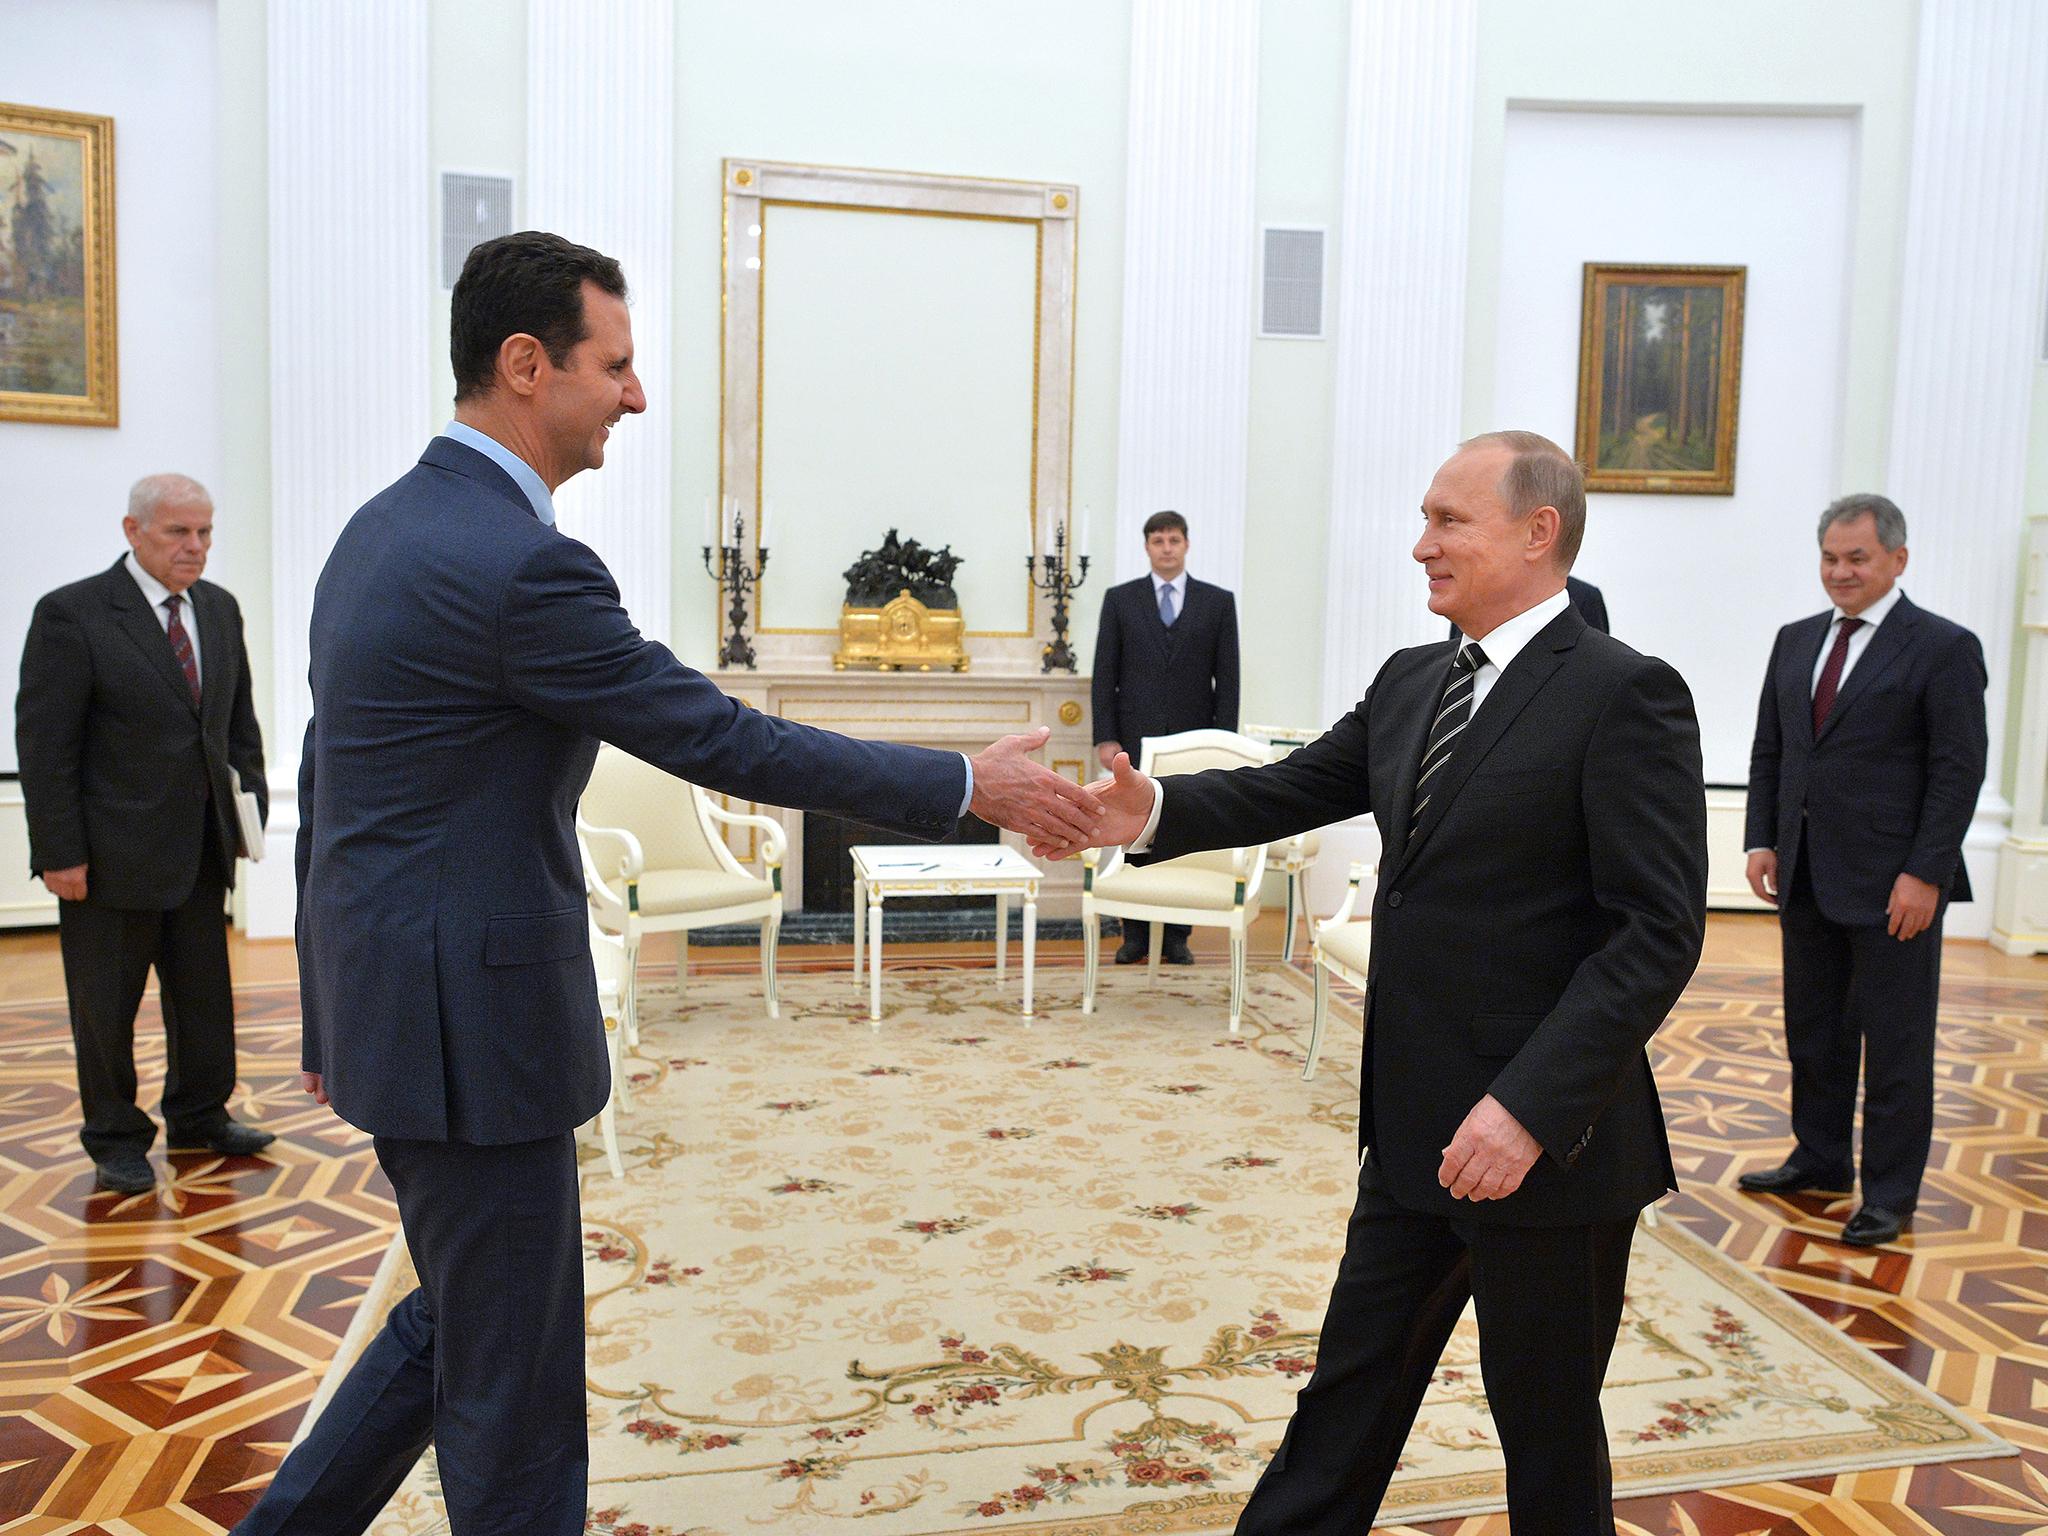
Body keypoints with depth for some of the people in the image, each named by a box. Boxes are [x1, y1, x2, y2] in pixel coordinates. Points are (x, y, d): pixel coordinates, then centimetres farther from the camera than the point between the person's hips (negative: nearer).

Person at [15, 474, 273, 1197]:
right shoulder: (72, 614, -10)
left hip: (202, 849, 6)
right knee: (107, 1003, 7)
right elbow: (43, 743, -11)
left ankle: (199, 1116, 29)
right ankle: (116, 1139, 21)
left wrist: (251, 802, 6)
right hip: (112, 854, -5)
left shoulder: (220, 609, 9)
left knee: (206, 994, 13)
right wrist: (60, 853, -14)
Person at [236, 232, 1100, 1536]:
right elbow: (726, 742, -20)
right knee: (513, 1373, 7)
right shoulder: (521, 564, -22)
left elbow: (330, 775, 14)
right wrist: (971, 787, -12)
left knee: (466, 1316, 25)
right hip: (470, 1015, -10)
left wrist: (334, 1007, 22)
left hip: (388, 986, 10)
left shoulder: (387, 527, 9)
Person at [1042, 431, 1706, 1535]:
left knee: (1546, 1425, 14)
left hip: (1548, 1143, -7)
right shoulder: (1410, 682, 9)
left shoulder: (1625, 696, -14)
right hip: (1414, 1133, 7)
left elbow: (1659, 931, -19)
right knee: (1350, 1390, 19)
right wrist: (1150, 812, -12)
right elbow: (1291, 789, 7)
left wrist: (1532, 1107, -25)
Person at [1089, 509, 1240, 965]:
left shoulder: (1218, 602, 6)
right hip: (1136, 738, 0)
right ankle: (1135, 935, 11)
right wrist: (1105, 738, -4)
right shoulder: (1120, 599, 6)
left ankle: (1176, 936, 11)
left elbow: (1227, 677, 4)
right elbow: (1104, 674, 4)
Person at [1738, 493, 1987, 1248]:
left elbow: (1959, 771, -11)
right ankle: (1819, 1160, 30)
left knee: (1895, 1044, 4)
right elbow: (1768, 752, 14)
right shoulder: (1796, 641, 11)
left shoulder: (1943, 648, -7)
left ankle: (1890, 1193, 16)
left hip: (1894, 883, -6)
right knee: (1812, 1031, 15)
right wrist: (1762, 840, 4)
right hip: (1807, 876, 6)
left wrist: (1925, 874, -16)